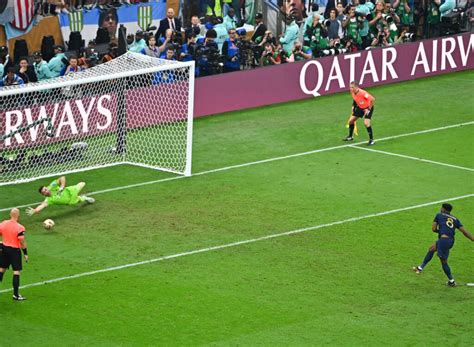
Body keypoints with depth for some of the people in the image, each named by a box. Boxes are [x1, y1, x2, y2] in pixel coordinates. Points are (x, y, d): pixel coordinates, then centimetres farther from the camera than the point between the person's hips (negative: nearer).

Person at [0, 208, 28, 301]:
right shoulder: (19, 228, -18)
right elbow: (22, 242, -16)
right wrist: (25, 253, -6)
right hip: (14, 250, -6)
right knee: (16, 271, 1)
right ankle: (15, 294, 2)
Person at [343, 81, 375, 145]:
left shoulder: (362, 93, -34)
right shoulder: (352, 92, -10)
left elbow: (373, 99, -31)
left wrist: (369, 109, -24)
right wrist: (353, 106, 7)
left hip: (367, 108, -8)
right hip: (360, 107, 8)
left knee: (366, 123, -24)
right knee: (351, 120, 9)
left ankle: (371, 140, -10)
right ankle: (350, 137, 30)